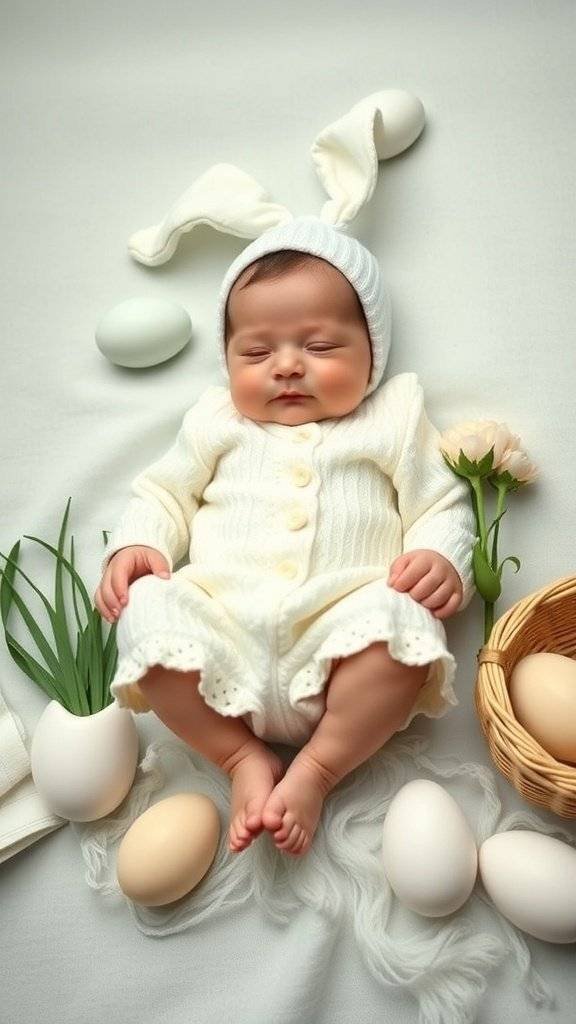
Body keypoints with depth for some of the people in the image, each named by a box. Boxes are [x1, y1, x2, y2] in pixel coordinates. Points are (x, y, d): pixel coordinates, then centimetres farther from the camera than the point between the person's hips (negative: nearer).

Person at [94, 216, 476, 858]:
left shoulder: (392, 423, 16)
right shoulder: (217, 425, 21)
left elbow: (443, 505, 14)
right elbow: (164, 494, 23)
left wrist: (443, 558, -7)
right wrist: (134, 545, 2)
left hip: (340, 640, -1)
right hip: (223, 643, 2)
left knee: (402, 622, -31)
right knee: (146, 613, -24)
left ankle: (314, 773, -12)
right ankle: (244, 759, -9)